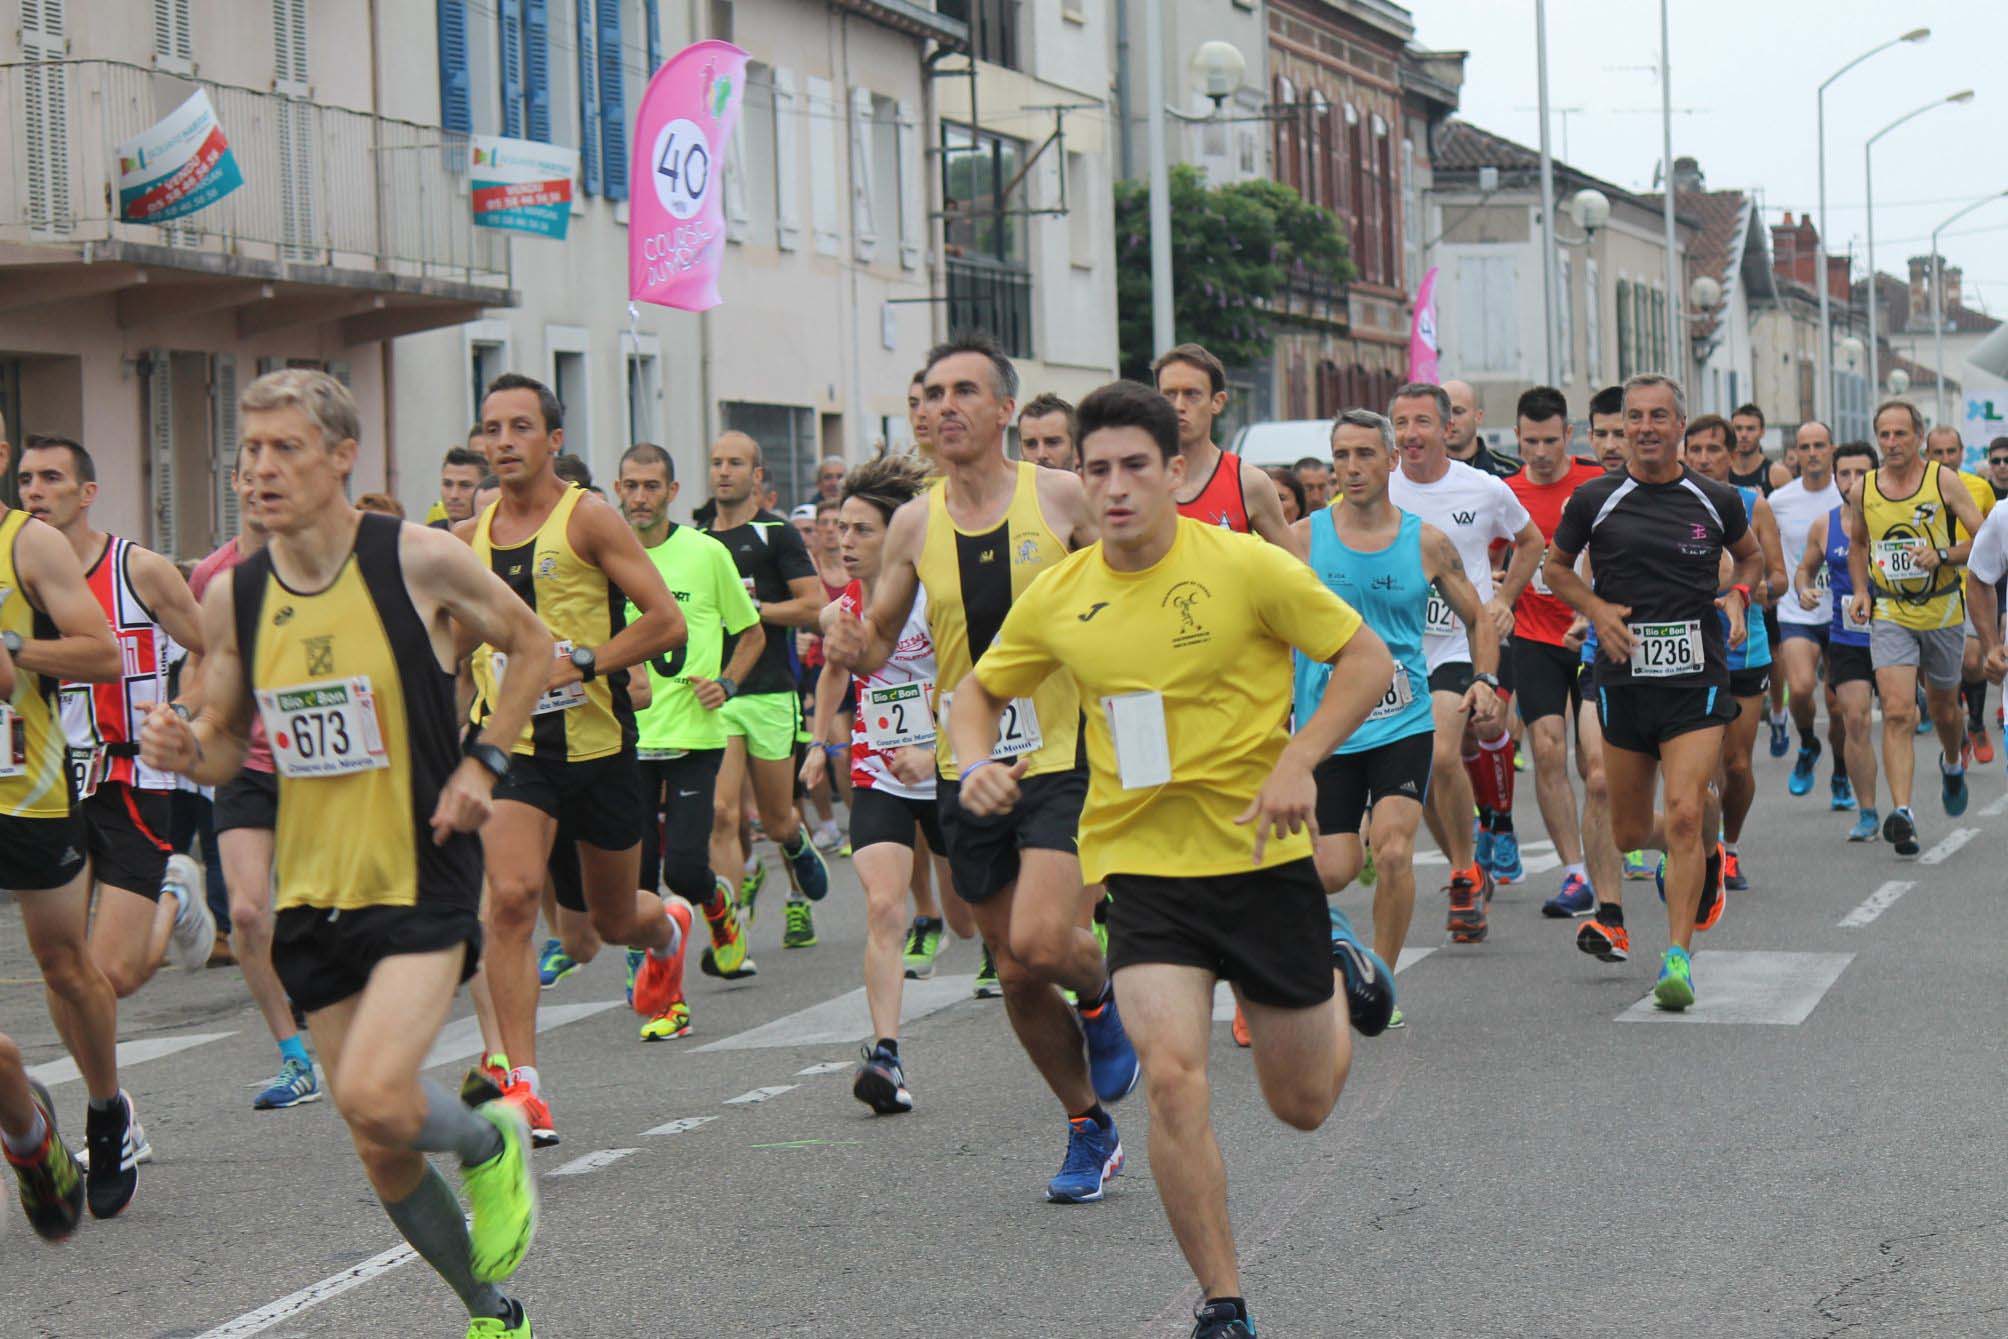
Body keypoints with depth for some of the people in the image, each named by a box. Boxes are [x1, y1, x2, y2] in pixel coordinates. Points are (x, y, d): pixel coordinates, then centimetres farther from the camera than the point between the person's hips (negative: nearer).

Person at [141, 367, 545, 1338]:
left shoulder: (419, 559, -11)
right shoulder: (231, 597, 1)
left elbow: (531, 646, 5)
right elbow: (227, 744, 11)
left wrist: (482, 763, -6)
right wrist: (185, 752, -12)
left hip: (423, 877, -5)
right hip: (313, 891, 5)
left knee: (375, 1097, -25)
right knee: (381, 1150, 8)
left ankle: (488, 1142, 9)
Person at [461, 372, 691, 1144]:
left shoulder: (588, 520, -8)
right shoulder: (469, 539, 6)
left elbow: (667, 621, -12)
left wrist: (580, 663, -20)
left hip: (597, 742, -2)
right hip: (511, 745, 2)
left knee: (613, 920, 14)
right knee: (510, 898, -20)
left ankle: (668, 929, 53)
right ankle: (522, 1084, -18)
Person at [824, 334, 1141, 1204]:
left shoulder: (1060, 497, -5)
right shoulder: (914, 525, 3)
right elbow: (880, 637, 11)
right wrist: (854, 651, -12)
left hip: (1062, 756, -4)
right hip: (968, 768, 4)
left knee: (1040, 944, -23)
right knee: (1016, 976, 9)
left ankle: (1100, 990, 13)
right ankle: (1091, 1130, 28)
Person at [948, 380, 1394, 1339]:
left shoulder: (1245, 566, -12)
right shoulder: (1057, 597, -2)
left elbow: (1367, 659, -5)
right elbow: (979, 692, 14)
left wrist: (1298, 761, -18)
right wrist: (978, 763, -7)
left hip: (1262, 856, -1)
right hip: (1142, 860, 1)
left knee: (1303, 1106, 11)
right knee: (1172, 1077, -19)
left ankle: (1341, 975, 47)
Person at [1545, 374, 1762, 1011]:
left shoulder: (1717, 500, 3)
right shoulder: (1596, 500, 0)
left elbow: (1751, 556, 21)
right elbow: (1556, 566, 13)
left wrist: (1738, 596, 0)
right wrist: (1597, 610, -4)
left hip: (1697, 678, -1)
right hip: (1622, 678, 1)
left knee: (1685, 816, -15)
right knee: (1629, 832, 7)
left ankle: (1678, 957, -7)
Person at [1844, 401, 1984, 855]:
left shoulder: (1943, 481, -7)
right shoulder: (1864, 489, 1)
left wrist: (1941, 556, -22)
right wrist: (1860, 591, 4)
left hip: (1942, 612, 0)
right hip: (1889, 615, 0)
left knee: (1943, 709, 17)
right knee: (1897, 713, -15)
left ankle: (1953, 765, 51)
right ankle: (1901, 813, -22)